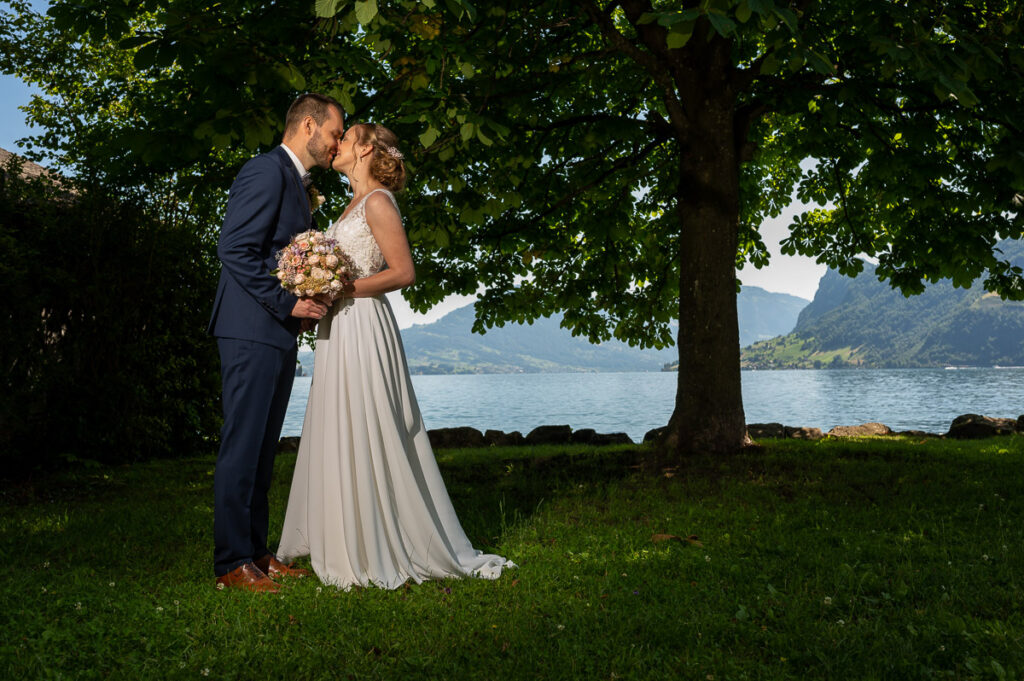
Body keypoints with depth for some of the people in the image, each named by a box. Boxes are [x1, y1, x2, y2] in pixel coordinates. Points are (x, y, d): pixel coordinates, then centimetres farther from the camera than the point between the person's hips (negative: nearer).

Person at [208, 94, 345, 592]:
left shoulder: (296, 182, 22)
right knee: (243, 444, -5)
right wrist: (288, 304, -17)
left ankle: (255, 551, 19)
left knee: (263, 447, 12)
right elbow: (235, 249, -18)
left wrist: (309, 302, 11)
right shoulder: (266, 170, -9)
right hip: (252, 329, -10)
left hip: (278, 333, 10)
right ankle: (231, 562, 2)